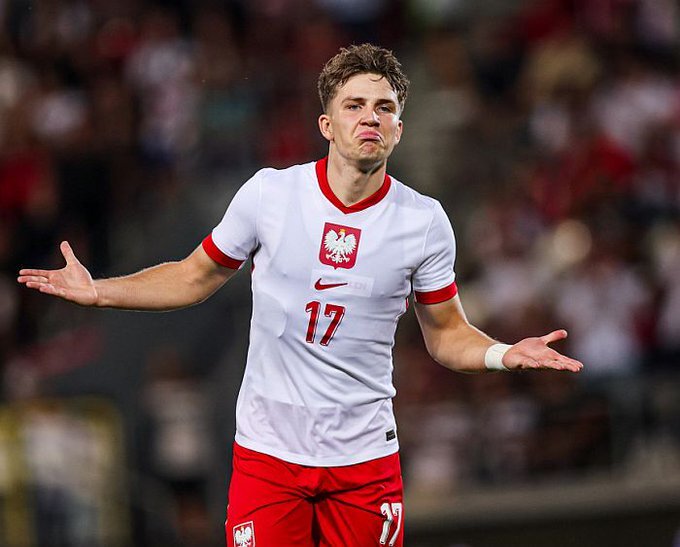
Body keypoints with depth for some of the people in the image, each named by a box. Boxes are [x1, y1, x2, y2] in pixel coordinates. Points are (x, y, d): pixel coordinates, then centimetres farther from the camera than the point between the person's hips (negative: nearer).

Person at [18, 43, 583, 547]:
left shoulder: (424, 220, -2)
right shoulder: (268, 193, -4)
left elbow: (445, 332, 9)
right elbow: (196, 277, 11)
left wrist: (505, 354, -10)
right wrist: (98, 292, 1)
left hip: (364, 455, 1)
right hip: (267, 449, -1)